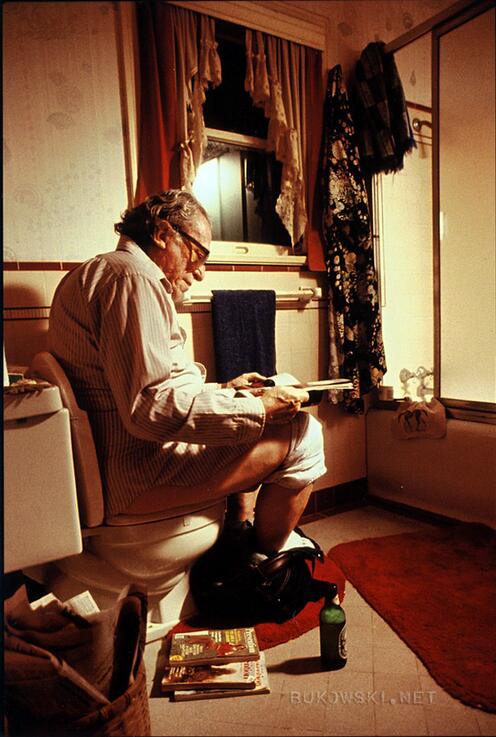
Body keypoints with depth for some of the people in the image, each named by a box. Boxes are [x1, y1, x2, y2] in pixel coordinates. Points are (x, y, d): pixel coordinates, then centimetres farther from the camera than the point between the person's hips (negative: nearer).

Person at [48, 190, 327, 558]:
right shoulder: (131, 275, -16)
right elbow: (152, 408, -26)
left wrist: (222, 391, 14)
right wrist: (259, 410, -17)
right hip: (135, 478, -11)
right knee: (302, 434, -9)